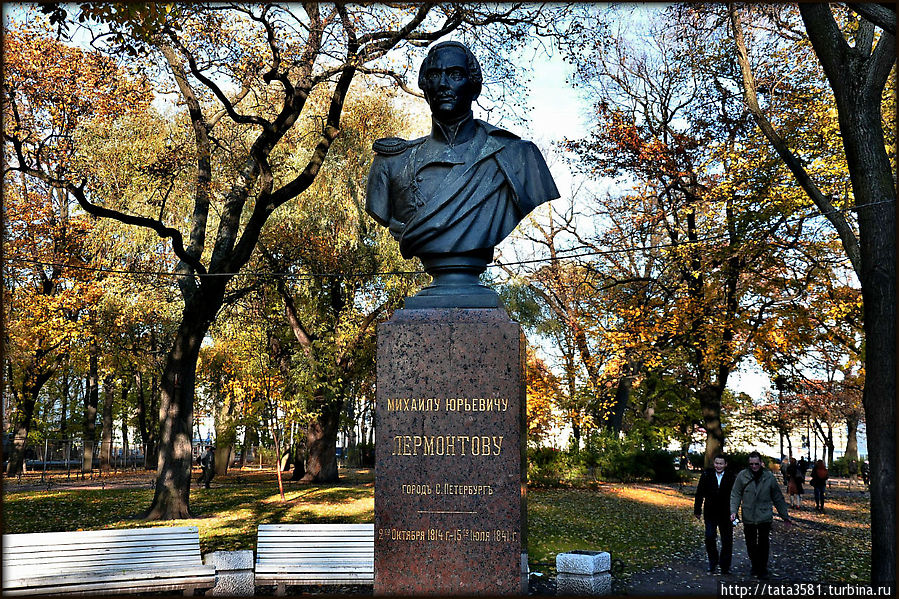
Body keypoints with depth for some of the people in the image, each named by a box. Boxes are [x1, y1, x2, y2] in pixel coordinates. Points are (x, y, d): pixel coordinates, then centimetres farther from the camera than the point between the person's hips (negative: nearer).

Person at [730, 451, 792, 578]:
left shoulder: (769, 477, 3)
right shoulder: (742, 476, -1)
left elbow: (778, 498, 10)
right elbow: (735, 495, 0)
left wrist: (785, 516, 13)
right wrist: (734, 511, -14)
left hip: (765, 518, 0)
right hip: (748, 518, 0)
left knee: (764, 545, -1)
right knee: (751, 545, 8)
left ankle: (763, 570, 13)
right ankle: (755, 567, 27)